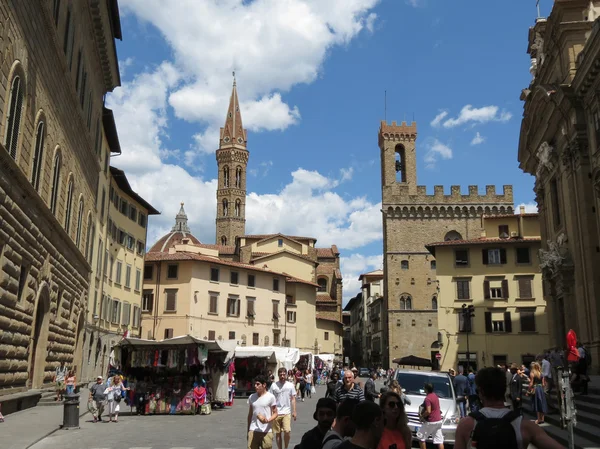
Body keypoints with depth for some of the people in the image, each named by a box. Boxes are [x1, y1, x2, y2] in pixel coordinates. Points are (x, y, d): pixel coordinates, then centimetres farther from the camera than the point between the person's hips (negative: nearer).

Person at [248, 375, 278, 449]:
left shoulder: (270, 397, -5)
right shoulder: (251, 397, 7)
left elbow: (275, 413, -3)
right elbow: (250, 414, 14)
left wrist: (267, 420, -23)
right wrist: (248, 431, 15)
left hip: (266, 431, -3)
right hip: (253, 431, 3)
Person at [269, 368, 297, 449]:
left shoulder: (290, 385, 2)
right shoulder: (274, 385, -1)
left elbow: (293, 399, 6)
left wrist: (294, 411, 1)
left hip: (286, 412, 0)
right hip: (276, 413, 1)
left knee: (287, 431, -14)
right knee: (278, 433, 7)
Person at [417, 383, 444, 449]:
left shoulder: (427, 398, -20)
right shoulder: (435, 395, 9)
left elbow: (428, 411, -26)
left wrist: (422, 416, -12)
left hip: (431, 422, -8)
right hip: (438, 420, 8)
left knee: (421, 437, 7)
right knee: (439, 440, 7)